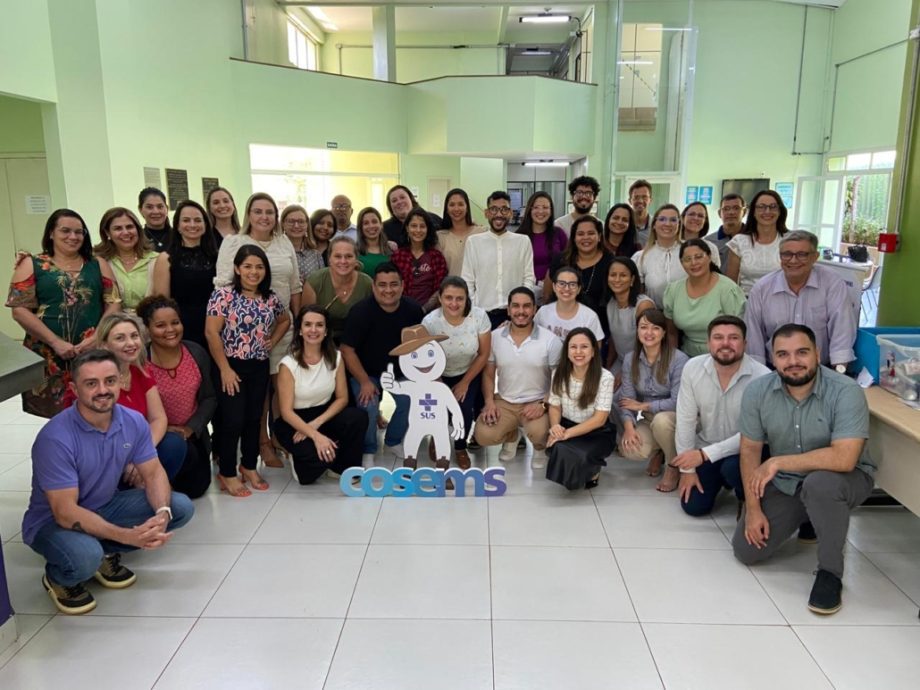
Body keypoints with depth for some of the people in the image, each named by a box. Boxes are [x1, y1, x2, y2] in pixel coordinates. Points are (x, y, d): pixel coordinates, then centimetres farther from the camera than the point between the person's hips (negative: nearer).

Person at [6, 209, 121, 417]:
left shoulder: (98, 264, 12)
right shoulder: (31, 265, 6)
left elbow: (113, 303, 5)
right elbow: (20, 310, -2)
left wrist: (97, 338, -10)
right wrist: (56, 342, -11)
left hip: (94, 352, 1)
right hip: (48, 356, -1)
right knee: (52, 414, -1)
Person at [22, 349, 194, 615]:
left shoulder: (134, 422, -12)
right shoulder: (55, 438, -29)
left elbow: (153, 473, -5)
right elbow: (65, 513, -30)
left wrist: (162, 513, -27)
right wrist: (128, 536, -39)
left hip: (106, 506, 6)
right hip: (52, 521, -6)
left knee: (181, 507, -10)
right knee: (85, 558, -37)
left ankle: (106, 553, 7)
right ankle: (56, 578, 1)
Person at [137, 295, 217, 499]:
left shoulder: (197, 353, -7)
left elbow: (209, 398, -2)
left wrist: (190, 428, -13)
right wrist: (162, 431, -27)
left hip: (191, 434, 5)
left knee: (195, 488, 9)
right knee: (183, 452, -34)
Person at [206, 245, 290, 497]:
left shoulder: (271, 298, 5)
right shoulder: (223, 295, -11)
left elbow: (284, 320, 24)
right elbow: (211, 333, -14)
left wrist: (272, 342, 7)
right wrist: (225, 369, -15)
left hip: (260, 367, 5)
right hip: (232, 367, -5)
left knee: (254, 418, 13)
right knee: (233, 420, -2)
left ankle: (249, 466, 29)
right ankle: (227, 473, 13)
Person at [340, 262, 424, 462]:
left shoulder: (413, 309, -12)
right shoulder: (361, 311, -21)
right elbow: (347, 350, -18)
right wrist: (364, 382, -20)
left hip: (400, 370, 3)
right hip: (366, 372, -3)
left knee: (409, 401, -17)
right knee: (369, 407, -24)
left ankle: (393, 440, 13)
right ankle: (368, 450, 5)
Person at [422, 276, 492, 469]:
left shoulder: (479, 316, -22)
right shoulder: (430, 322, -25)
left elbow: (484, 354, -9)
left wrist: (464, 383, -8)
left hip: (470, 374, 1)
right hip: (441, 376, 0)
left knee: (465, 408, -19)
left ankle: (460, 448, 15)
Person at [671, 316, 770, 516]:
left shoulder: (762, 377, -25)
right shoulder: (692, 368, -14)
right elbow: (685, 420, -9)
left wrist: (705, 454, -30)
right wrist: (687, 469, -7)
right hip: (704, 449, 4)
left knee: (733, 467, -35)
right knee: (693, 506, -2)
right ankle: (718, 479, 30)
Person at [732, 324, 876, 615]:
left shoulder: (847, 392, -26)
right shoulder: (757, 391, -13)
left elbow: (844, 458, -36)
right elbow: (749, 450, -5)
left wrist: (778, 462, -30)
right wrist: (753, 509, -9)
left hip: (841, 480, -4)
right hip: (783, 484, 4)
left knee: (820, 484, -40)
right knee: (746, 550, -5)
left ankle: (830, 572, -15)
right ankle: (804, 518, 25)